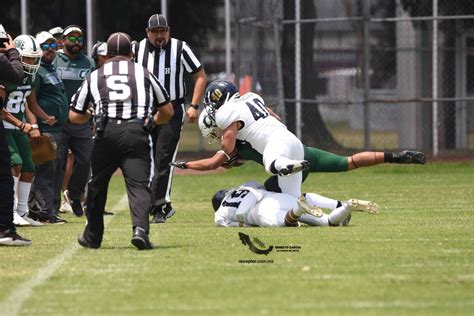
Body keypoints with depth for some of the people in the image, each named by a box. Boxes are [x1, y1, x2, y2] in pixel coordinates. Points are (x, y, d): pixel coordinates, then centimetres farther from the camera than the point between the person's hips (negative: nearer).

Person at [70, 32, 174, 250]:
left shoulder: (94, 77, 19)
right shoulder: (144, 74, 17)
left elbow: (74, 116, 20)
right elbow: (167, 112, 22)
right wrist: (150, 120, 42)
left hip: (106, 134, 1)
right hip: (136, 133, -1)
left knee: (97, 185, 17)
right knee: (138, 184, -5)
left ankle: (92, 236, 27)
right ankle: (140, 228, -28)